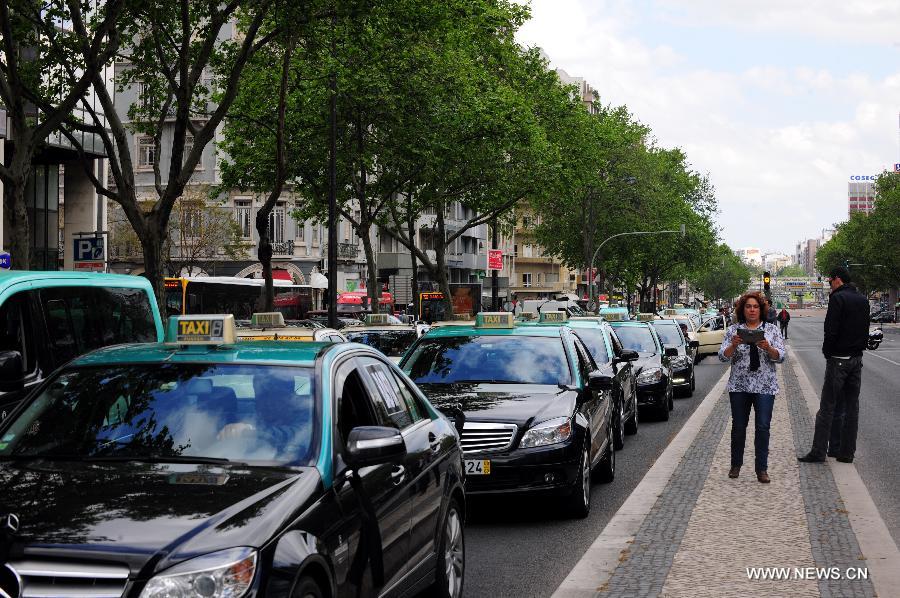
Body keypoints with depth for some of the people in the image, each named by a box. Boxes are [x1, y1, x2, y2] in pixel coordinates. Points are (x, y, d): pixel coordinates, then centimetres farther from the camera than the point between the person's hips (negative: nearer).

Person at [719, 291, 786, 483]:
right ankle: (736, 464, 21)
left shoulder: (772, 329, 5)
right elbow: (723, 356, -1)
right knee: (738, 426, 6)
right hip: (739, 386, 1)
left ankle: (762, 469, 2)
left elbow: (780, 357, -2)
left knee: (763, 426, -5)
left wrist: (768, 348, -22)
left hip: (765, 387, 0)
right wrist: (733, 345, -20)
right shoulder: (733, 330, 6)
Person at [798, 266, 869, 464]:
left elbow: (831, 330, -18)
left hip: (838, 359, -7)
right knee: (851, 406, 9)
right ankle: (846, 452, 12)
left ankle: (818, 451, -5)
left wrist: (827, 352, -5)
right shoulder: (863, 300, 11)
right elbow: (865, 330, 14)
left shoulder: (838, 298, -13)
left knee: (828, 406, -5)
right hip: (857, 359, 7)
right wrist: (859, 349, 13)